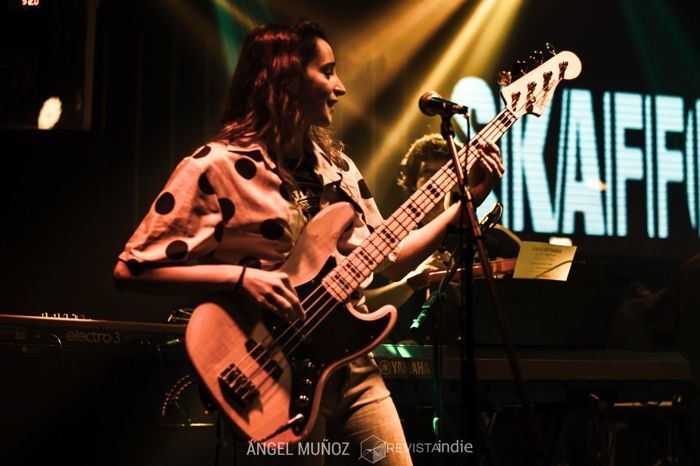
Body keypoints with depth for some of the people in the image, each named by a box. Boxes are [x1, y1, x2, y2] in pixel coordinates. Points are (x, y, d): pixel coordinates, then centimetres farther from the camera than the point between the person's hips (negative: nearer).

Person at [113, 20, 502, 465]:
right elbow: (130, 268, -13)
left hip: (353, 366, 6)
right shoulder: (217, 166, -12)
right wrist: (240, 275, -23)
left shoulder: (336, 164, 10)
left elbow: (390, 260, 14)